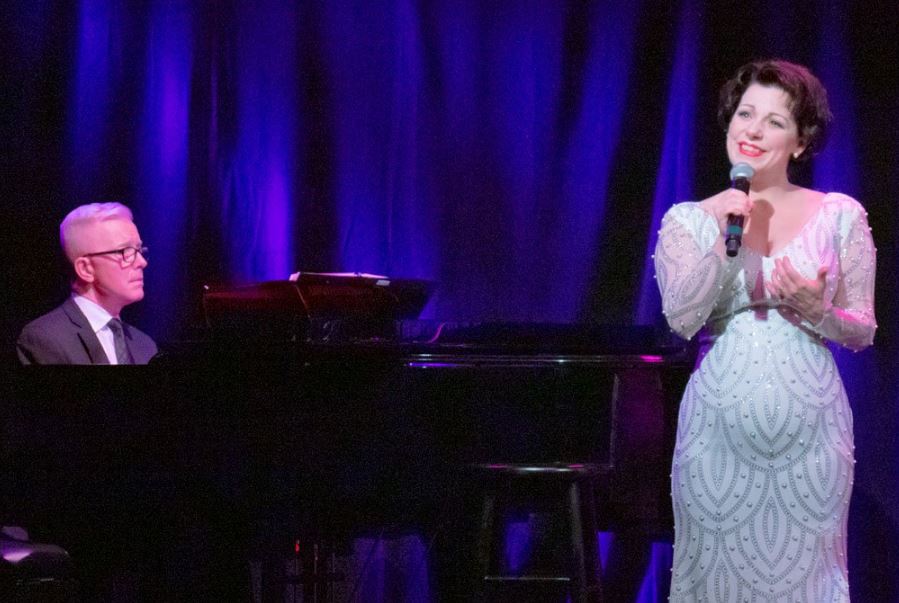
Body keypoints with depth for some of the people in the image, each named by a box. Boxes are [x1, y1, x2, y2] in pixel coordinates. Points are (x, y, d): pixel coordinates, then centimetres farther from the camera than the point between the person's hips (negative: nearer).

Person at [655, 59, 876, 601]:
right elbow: (681, 318, -9)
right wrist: (724, 240, -16)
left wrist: (815, 312, -14)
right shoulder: (689, 220, 5)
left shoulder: (840, 216, 3)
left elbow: (863, 332, 6)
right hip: (720, 429, 0)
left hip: (810, 430, 0)